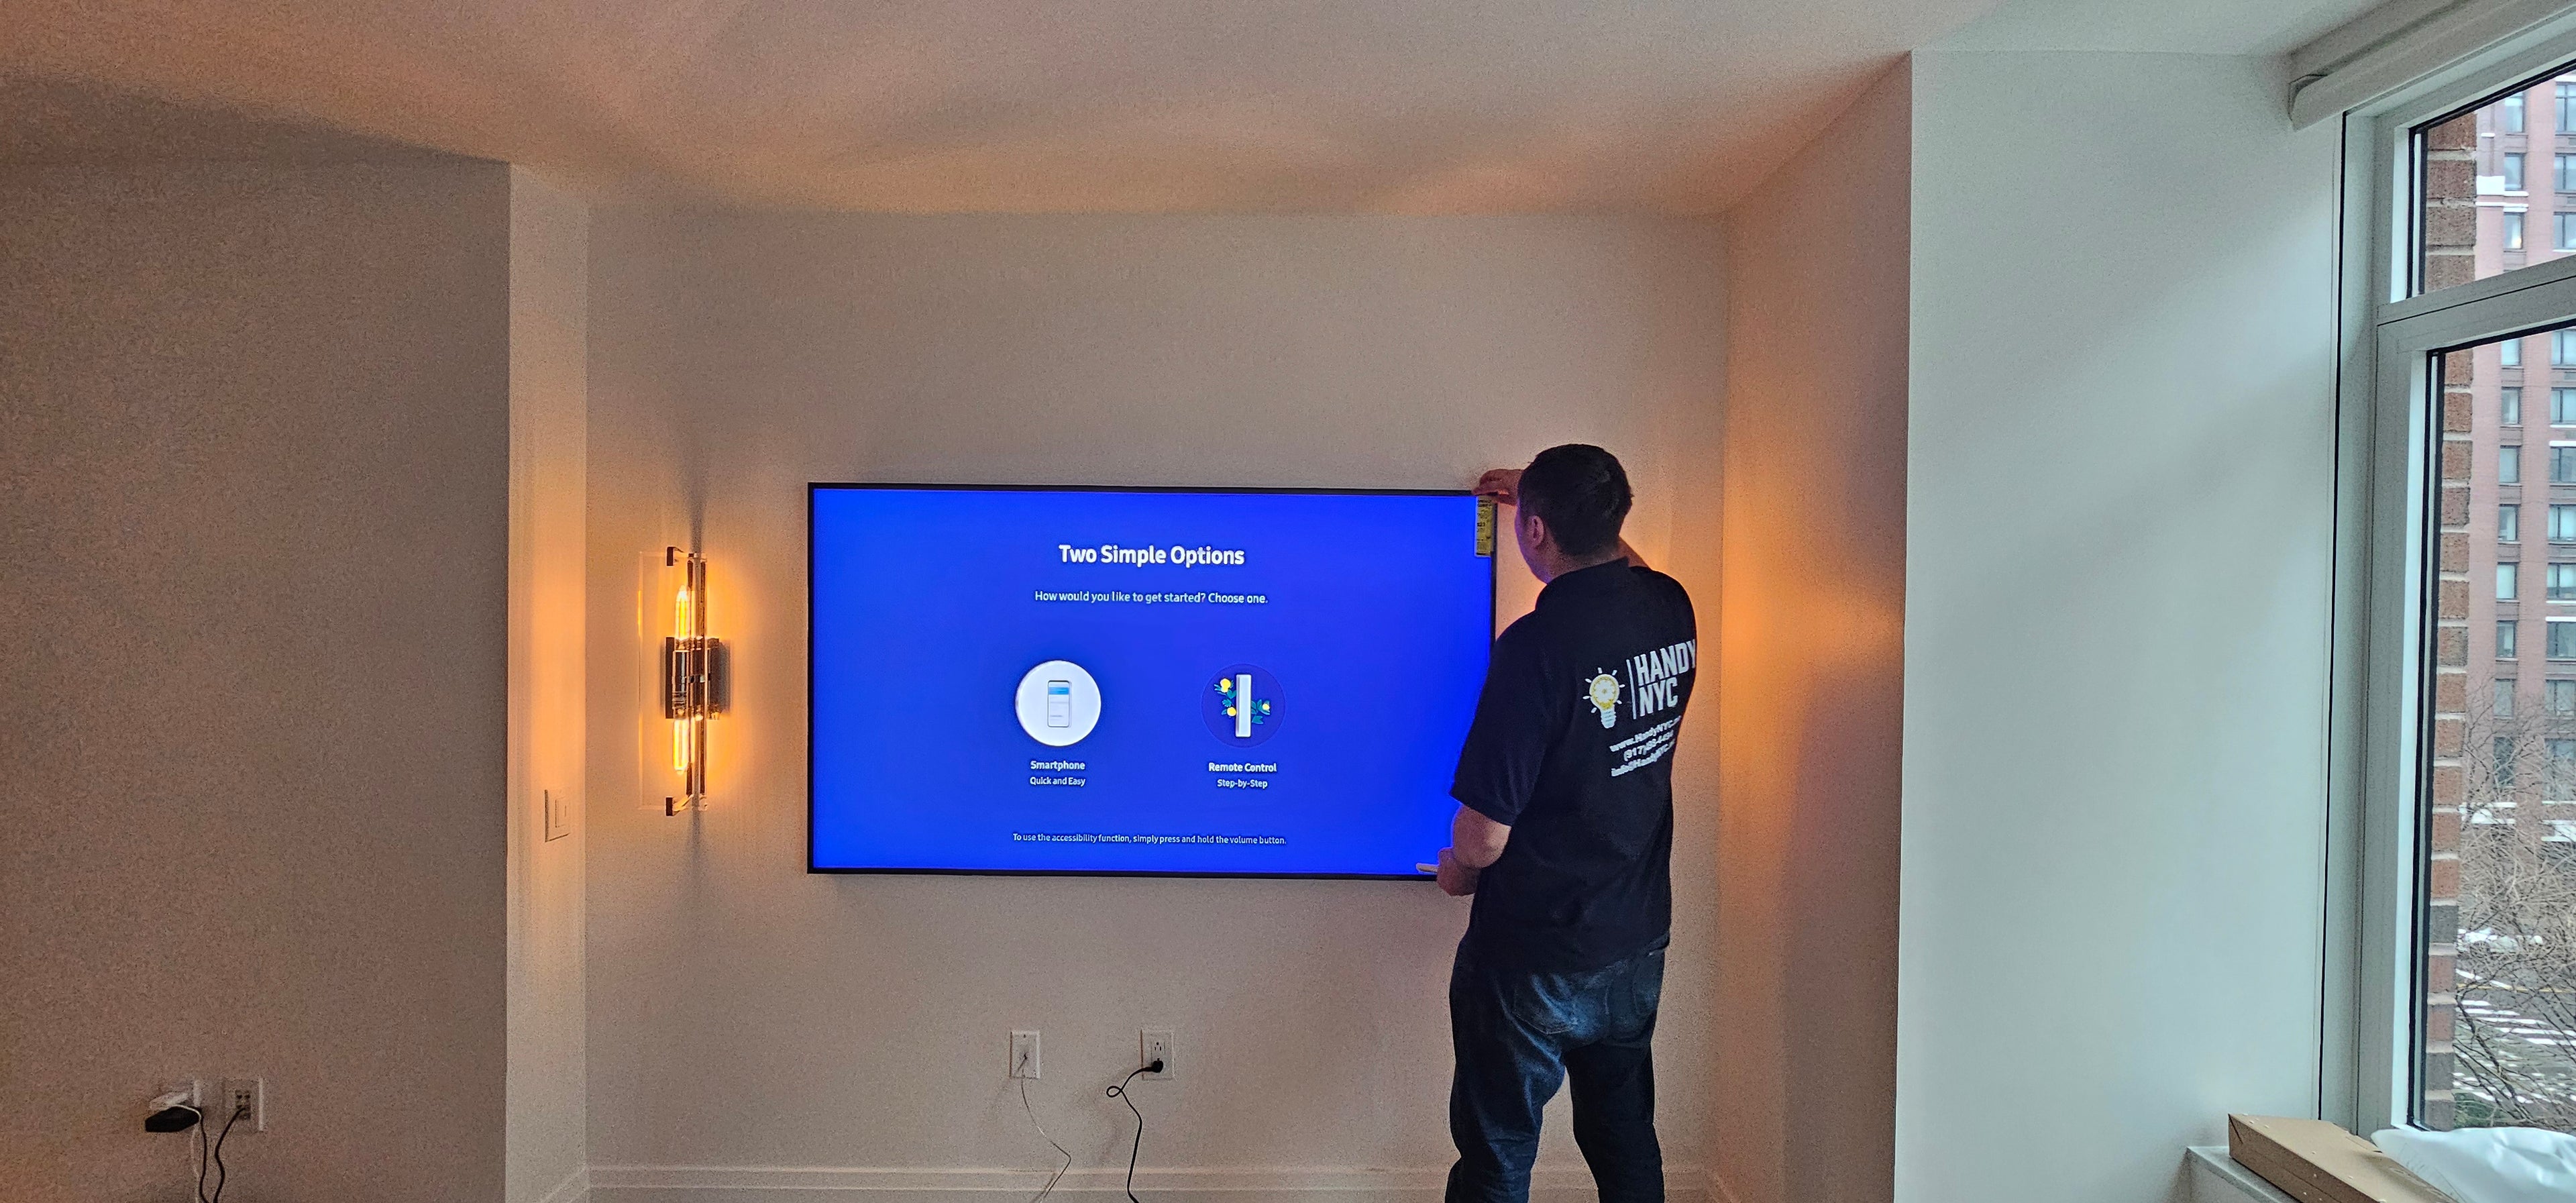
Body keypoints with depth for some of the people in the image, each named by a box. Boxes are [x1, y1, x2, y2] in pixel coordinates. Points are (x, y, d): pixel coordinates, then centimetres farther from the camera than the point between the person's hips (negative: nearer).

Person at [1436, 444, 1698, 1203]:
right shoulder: (1671, 607, -5)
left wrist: (1459, 870, 0)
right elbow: (1616, 559, 23)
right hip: (1639, 942, 7)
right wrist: (1541, 493, 31)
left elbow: (1484, 837, -22)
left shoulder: (1537, 645, -26)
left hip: (1534, 960, -7)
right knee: (1625, 1137, 23)